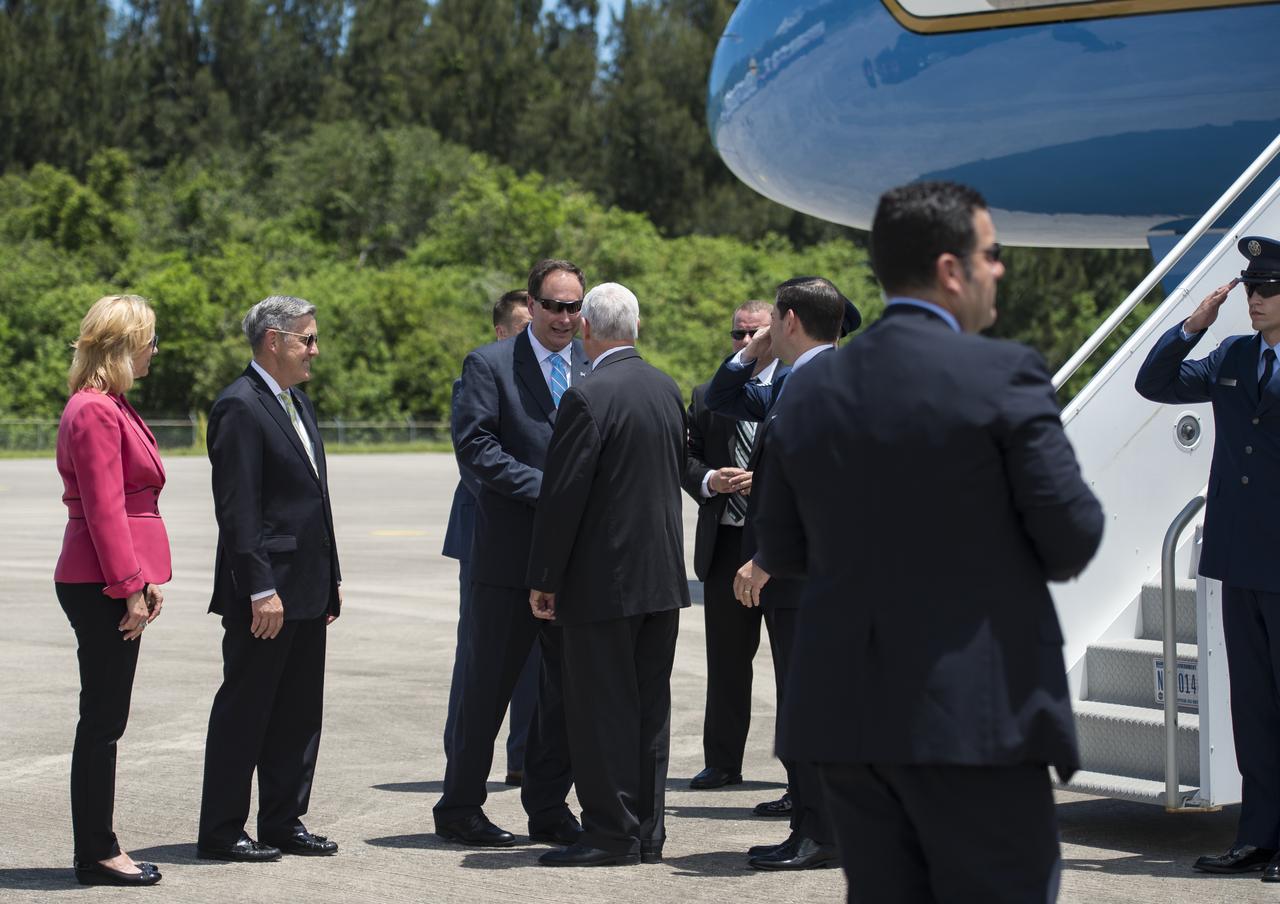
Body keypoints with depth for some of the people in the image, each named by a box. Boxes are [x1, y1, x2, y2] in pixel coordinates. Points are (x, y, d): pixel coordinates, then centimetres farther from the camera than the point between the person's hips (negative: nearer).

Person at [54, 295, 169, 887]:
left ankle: (98, 850, 18)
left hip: (115, 582, 10)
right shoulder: (94, 411, -15)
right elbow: (103, 509, -19)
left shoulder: (110, 406, 18)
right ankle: (97, 856, 2)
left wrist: (146, 579, 16)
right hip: (102, 586, -10)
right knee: (102, 722, -4)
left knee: (105, 721, 12)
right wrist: (130, 587, -19)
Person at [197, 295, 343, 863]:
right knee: (243, 711, -1)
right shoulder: (240, 407, -13)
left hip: (307, 590, 9)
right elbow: (237, 510, -19)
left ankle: (284, 823, 20)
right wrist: (261, 590, -22)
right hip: (266, 591, -9)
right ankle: (221, 832, 6)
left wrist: (331, 579, 17)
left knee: (299, 714, 12)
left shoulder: (297, 402, 16)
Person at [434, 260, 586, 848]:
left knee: (568, 686, 9)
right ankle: (459, 809, 13)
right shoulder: (489, 365, -4)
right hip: (510, 551, -5)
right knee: (488, 683, 3)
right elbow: (474, 447, -12)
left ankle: (548, 809, 20)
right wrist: (545, 489, -18)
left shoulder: (596, 368, 11)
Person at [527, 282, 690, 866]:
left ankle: (611, 834, 3)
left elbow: (562, 496, -15)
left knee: (601, 709, 0)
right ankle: (647, 833, 17)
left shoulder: (588, 398, -16)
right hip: (664, 574, 7)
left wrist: (544, 579, -8)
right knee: (650, 705, 12)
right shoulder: (667, 389, 7)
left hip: (604, 578, -7)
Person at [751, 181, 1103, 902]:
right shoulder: (1004, 375, -10)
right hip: (974, 714, -6)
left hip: (840, 713, 6)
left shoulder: (811, 389, 8)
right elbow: (1074, 541, -9)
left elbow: (779, 552, 13)